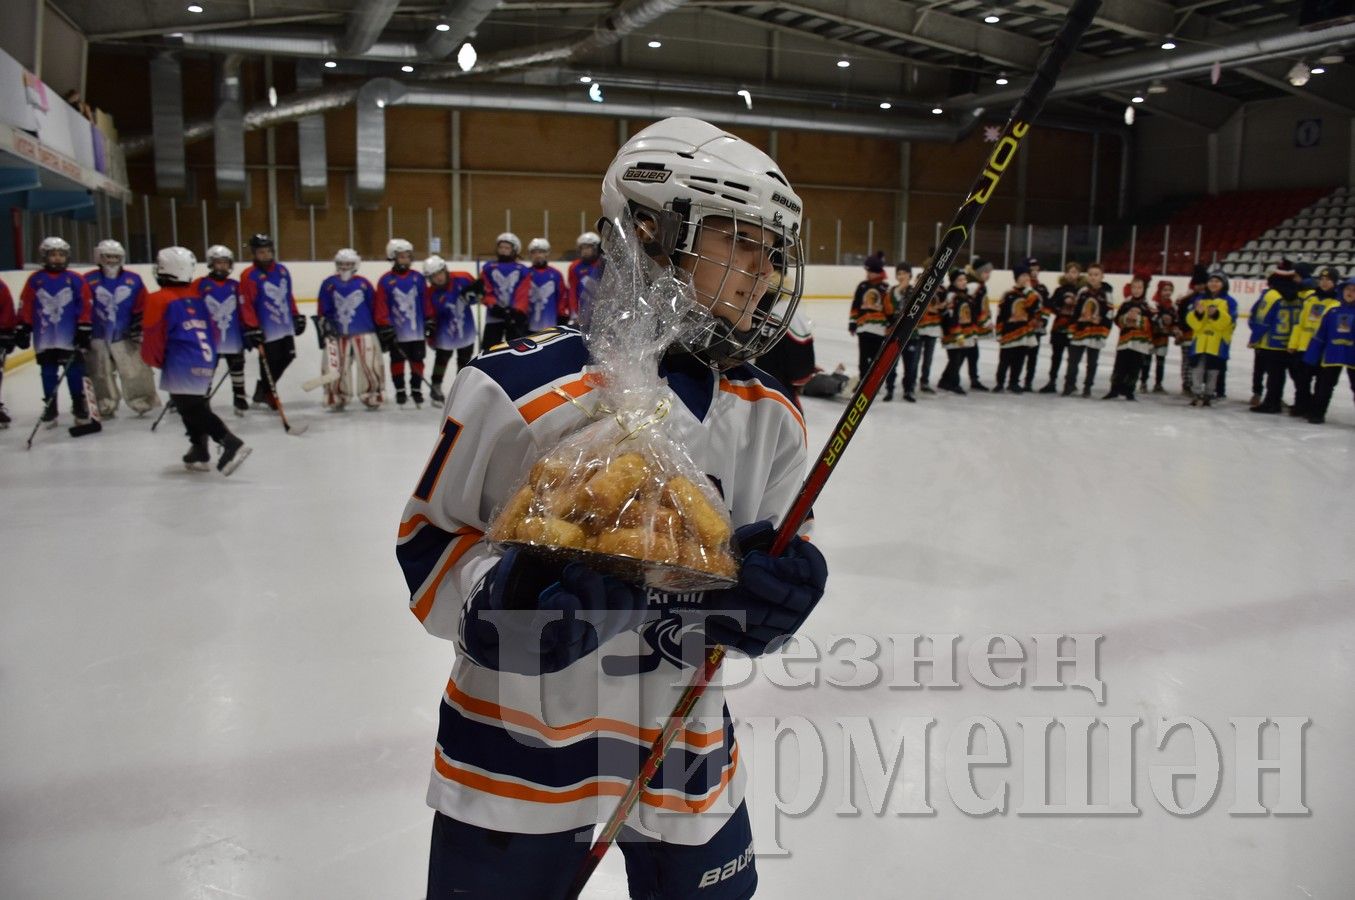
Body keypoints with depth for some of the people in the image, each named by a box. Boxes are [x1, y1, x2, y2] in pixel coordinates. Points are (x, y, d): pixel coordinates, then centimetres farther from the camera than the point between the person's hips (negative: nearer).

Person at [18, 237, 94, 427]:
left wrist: (84, 329, -5)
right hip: (45, 338, 1)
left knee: (74, 371, 2)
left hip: (70, 337, -1)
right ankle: (50, 407, 19)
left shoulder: (75, 280, -1)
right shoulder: (35, 280, 2)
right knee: (48, 373, 10)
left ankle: (79, 405, 13)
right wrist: (23, 328, 3)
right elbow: (26, 306, 4)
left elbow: (86, 305, -1)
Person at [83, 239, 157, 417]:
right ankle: (106, 406, 19)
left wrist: (139, 327, -1)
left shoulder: (133, 280, 1)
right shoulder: (89, 280, -4)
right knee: (99, 374, 7)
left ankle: (144, 402, 8)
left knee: (136, 372, -1)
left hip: (125, 336, 0)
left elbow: (142, 307, 4)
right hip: (97, 337, 0)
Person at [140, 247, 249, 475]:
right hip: (206, 363, 8)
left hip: (182, 368, -7)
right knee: (196, 406, 18)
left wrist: (156, 360, 12)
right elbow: (213, 330, 16)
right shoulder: (199, 296, 12)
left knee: (193, 410, -8)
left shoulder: (159, 300, -7)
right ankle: (200, 452, 24)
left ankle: (231, 443, -21)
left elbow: (153, 337, -6)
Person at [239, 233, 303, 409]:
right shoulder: (249, 276, -14)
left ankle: (264, 389, 29)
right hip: (266, 329, -7)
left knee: (287, 357, 13)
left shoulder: (282, 270, 8)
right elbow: (246, 305, -16)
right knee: (270, 362, -1)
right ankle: (265, 395, 17)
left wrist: (296, 316, 17)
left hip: (286, 325, 7)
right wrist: (252, 328, -20)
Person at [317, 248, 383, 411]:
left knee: (370, 365, -1)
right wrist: (324, 328, 0)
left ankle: (372, 396, 12)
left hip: (364, 332, -1)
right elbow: (322, 310, 6)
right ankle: (337, 398, 16)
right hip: (337, 333, 1)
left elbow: (375, 309, 5)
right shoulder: (328, 284, 2)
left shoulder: (364, 284, 0)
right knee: (334, 367, 1)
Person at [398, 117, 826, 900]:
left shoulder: (772, 422, -4)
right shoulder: (527, 394, -21)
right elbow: (430, 541, -10)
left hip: (683, 744, 5)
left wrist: (768, 592, -19)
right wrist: (509, 597, -29)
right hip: (520, 747, -4)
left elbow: (758, 579, 4)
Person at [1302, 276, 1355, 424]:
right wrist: (1311, 356, 4)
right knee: (1324, 386, 10)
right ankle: (1316, 413, 19)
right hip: (1331, 356, 2)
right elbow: (1319, 336, 5)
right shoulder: (1332, 312, 2)